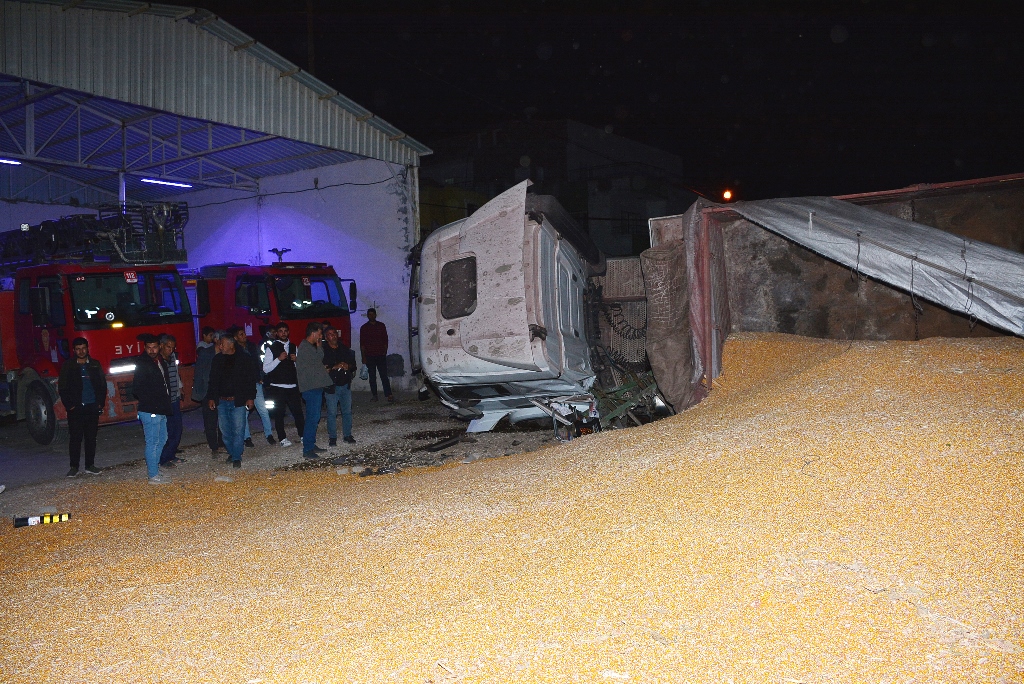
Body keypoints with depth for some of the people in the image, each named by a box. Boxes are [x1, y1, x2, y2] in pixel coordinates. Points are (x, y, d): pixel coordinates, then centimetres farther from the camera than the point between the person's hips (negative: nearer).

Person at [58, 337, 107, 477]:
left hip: (93, 408, 2)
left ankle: (90, 465, 13)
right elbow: (62, 388, 2)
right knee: (75, 438, -1)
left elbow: (103, 385, 11)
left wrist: (100, 403, 2)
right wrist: (69, 405, -6)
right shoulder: (68, 366, 3)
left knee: (91, 438, 6)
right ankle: (74, 467, 7)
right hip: (76, 408, -2)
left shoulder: (95, 365, 9)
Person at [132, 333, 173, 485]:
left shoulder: (161, 362, 12)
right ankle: (153, 476, 3)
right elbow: (137, 389, -17)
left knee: (162, 439, 18)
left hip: (160, 410, 9)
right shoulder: (143, 365, -13)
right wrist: (151, 404, -14)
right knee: (153, 442, -3)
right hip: (150, 411, -9)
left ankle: (153, 468, 30)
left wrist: (166, 404, 13)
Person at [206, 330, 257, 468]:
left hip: (238, 401, -4)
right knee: (225, 429, 8)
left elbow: (251, 379, -1)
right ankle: (232, 452, 23)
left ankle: (236, 457, 1)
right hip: (221, 401, 4)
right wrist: (211, 397, 10)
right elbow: (213, 380, 15)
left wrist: (250, 397, -6)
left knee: (238, 429, -5)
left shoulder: (245, 359, -2)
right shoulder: (217, 359, 10)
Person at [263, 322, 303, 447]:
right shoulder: (271, 348, -1)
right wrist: (279, 359, -18)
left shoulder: (293, 347, 12)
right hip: (278, 387, -3)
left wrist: (296, 360, -3)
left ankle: (302, 435, 13)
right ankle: (282, 438, 12)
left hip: (293, 385, 3)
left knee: (298, 411, 1)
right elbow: (266, 369, -8)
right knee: (279, 414, 3)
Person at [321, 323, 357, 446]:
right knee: (332, 413, -1)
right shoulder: (322, 351, -6)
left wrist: (348, 366, -8)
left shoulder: (344, 349, 9)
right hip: (331, 385, -4)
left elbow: (353, 363, 14)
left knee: (347, 411, 8)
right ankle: (333, 438, 8)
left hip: (345, 384, 4)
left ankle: (348, 435, 20)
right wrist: (335, 367, -21)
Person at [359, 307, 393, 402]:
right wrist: (363, 357, -2)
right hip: (369, 356, 0)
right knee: (372, 377, 4)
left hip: (381, 355, 0)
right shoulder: (364, 328, 5)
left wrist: (385, 352, 3)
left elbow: (385, 340, 11)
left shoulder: (381, 326, 8)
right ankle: (374, 395, 9)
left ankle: (389, 394, -8)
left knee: (384, 375, -5)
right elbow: (362, 344, 4)